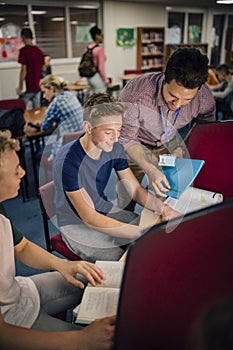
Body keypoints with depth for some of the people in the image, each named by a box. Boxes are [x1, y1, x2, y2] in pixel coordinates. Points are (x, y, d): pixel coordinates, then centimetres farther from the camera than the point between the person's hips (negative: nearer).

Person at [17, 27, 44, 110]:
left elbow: (23, 69, -13)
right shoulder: (39, 50, 7)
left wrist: (20, 87, -8)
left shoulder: (24, 50, -10)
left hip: (29, 86, -6)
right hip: (39, 85, 6)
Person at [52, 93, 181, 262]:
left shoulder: (114, 148, -6)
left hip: (106, 211, 6)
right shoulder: (68, 161, -28)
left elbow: (136, 189, -2)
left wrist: (162, 207, -24)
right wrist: (141, 233, -35)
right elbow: (89, 217, -28)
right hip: (76, 225, -6)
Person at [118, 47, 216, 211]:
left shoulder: (204, 98, -26)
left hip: (169, 142, 3)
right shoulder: (135, 93, -37)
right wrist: (150, 170, -37)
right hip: (137, 146, -2)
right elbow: (127, 139, -24)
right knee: (127, 204, 4)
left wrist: (180, 149, -19)